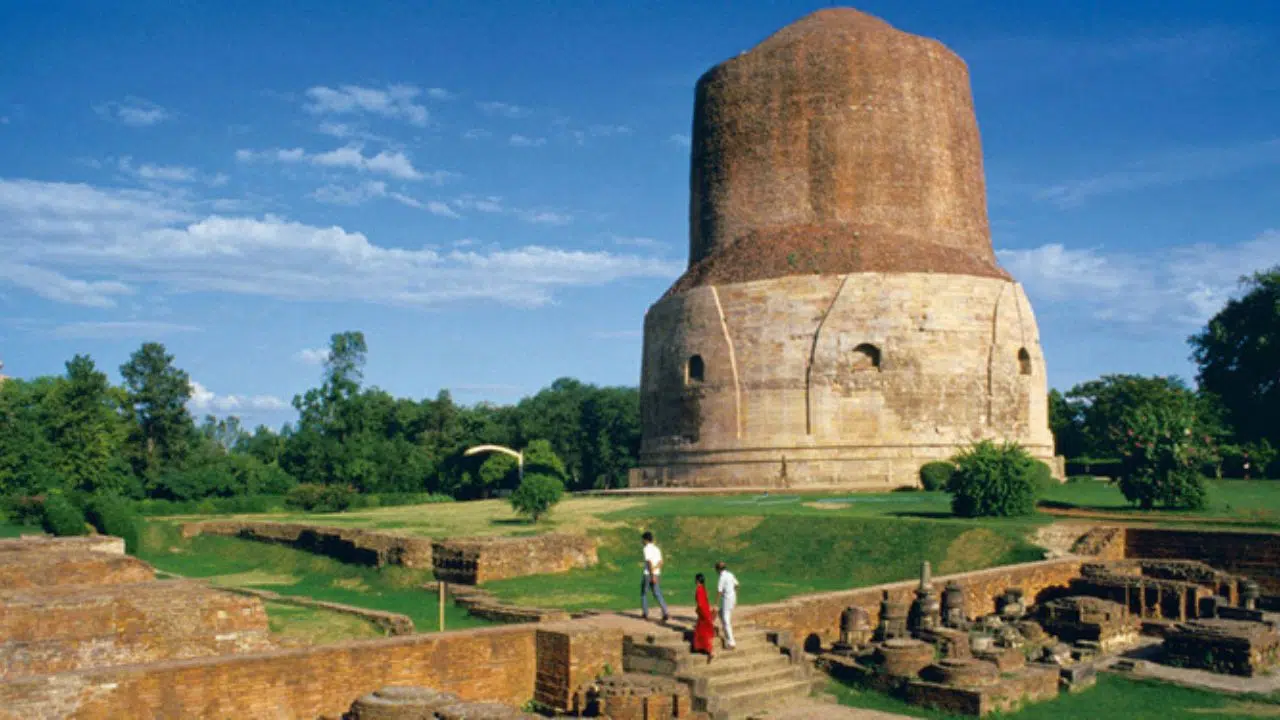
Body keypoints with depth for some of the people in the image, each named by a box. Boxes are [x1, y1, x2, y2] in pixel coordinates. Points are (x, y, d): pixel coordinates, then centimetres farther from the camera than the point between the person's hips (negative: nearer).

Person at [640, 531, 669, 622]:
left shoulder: (647, 548, -11)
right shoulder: (656, 548, 13)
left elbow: (650, 562, -19)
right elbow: (660, 562, 9)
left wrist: (652, 575, -22)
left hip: (649, 574, -6)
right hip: (657, 574, 6)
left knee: (644, 593, 12)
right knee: (657, 594, 4)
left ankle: (645, 613, 18)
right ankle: (665, 613, -10)